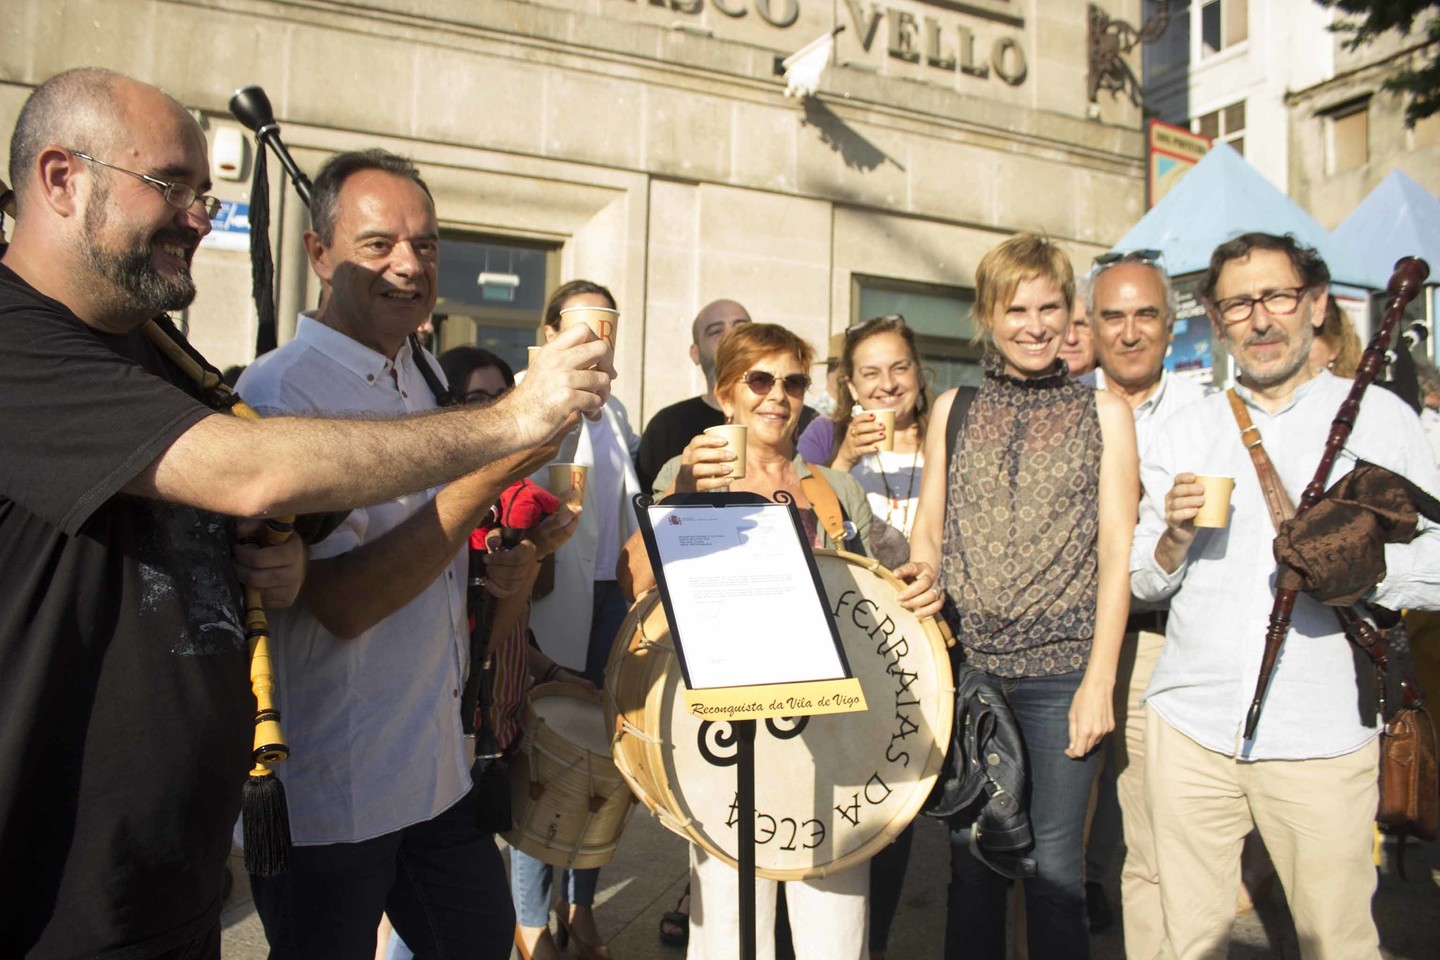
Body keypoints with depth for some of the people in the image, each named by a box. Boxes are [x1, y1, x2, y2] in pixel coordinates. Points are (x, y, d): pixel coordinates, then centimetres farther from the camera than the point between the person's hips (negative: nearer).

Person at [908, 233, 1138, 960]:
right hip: (965, 664, 2)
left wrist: (1099, 680, -7)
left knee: (1053, 867, 4)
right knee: (971, 861, 10)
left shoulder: (1103, 413, 4)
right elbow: (926, 534, 10)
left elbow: (1116, 549, 0)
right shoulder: (953, 410, 9)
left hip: (1061, 669, -1)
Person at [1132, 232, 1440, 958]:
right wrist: (1175, 539, -11)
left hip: (1322, 735, -1)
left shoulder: (1380, 417, 5)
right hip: (1189, 727, 2)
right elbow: (1144, 584, 9)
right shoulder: (1183, 433, 10)